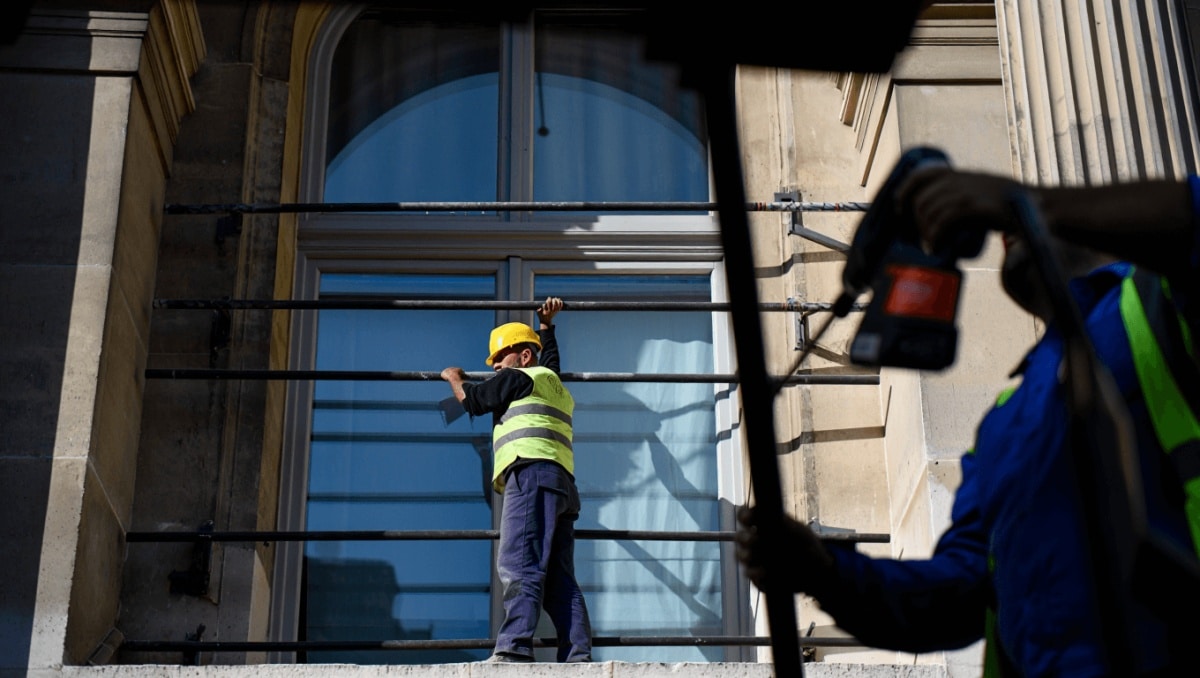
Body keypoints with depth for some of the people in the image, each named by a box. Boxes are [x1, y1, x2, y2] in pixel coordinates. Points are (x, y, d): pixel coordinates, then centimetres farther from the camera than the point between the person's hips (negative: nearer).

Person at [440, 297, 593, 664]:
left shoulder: (521, 377, 8)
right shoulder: (552, 381, 33)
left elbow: (472, 399, 10)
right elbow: (550, 357, 56)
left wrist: (453, 377, 29)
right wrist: (547, 324, 69)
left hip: (532, 473, -9)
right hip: (561, 484, 9)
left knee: (518, 566, -21)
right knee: (559, 579, -2)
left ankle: (514, 649, -35)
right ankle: (578, 657, -13)